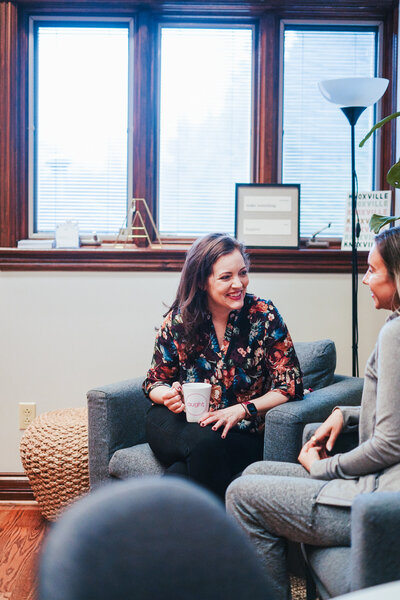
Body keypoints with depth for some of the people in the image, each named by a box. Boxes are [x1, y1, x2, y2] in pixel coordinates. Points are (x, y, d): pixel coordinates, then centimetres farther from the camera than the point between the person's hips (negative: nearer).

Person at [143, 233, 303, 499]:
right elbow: (155, 381, 11)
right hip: (184, 425, 2)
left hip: (243, 434, -1)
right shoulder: (178, 320, 0)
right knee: (204, 443, -35)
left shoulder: (263, 315, -5)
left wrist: (242, 409, -20)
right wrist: (168, 395, -14)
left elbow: (290, 385, -6)